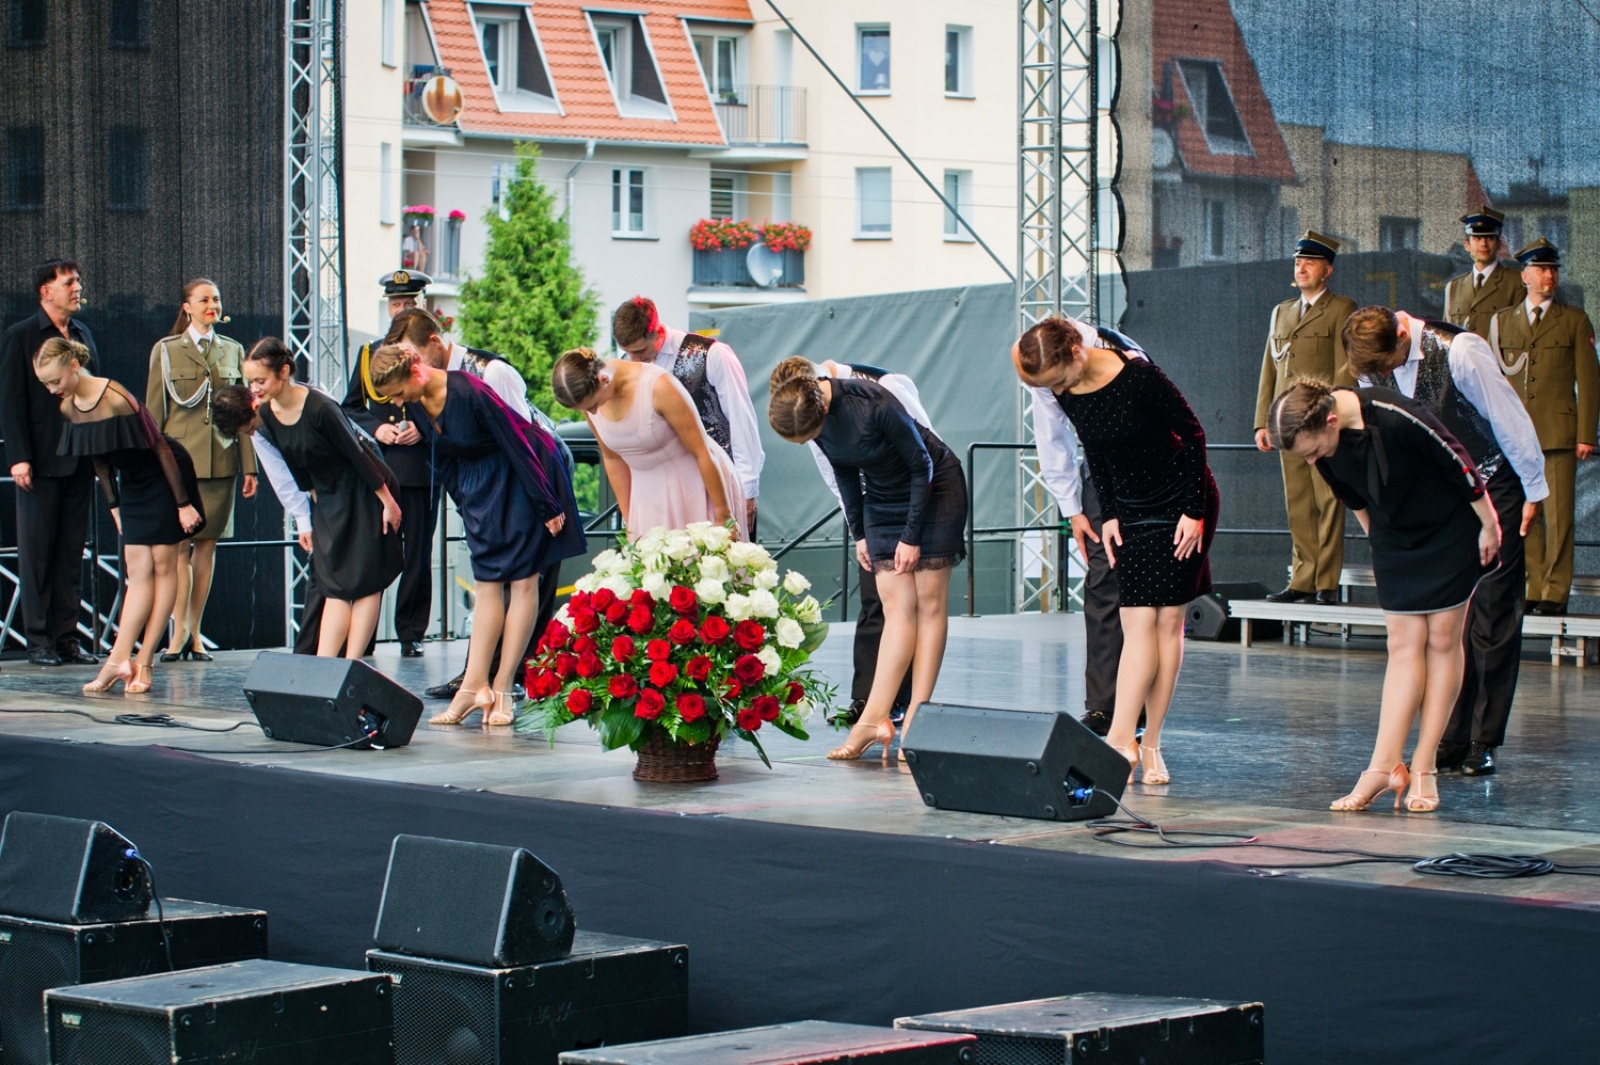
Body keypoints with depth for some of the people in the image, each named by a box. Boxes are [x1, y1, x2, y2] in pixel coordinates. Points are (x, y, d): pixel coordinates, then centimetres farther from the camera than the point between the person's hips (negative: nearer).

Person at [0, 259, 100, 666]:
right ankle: (38, 640, 4)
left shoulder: (84, 335, 14)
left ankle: (67, 637, 11)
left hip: (80, 461, 5)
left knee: (72, 552, 7)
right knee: (36, 552, 0)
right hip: (41, 463, -5)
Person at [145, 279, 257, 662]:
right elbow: (154, 411, 3)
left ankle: (195, 631, 9)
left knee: (207, 544, 4)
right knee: (180, 545, -7)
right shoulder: (166, 350, 4)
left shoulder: (232, 351, 12)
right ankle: (179, 632, -5)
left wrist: (249, 465, 6)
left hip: (221, 461, 3)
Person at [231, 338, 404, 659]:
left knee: (365, 581, -5)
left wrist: (388, 502, -14)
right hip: (327, 500, 7)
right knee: (334, 585, 0)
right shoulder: (267, 415, -5)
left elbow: (358, 454, -20)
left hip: (366, 491, -7)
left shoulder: (320, 408, -27)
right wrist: (310, 515, 13)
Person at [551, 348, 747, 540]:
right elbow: (613, 459, 3)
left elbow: (703, 452, -20)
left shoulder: (659, 387, -28)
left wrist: (724, 516, -14)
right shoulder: (588, 394, -11)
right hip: (649, 493, 5)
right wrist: (630, 524, 6)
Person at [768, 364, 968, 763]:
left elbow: (921, 466, -20)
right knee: (896, 606, -4)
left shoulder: (875, 406, -33)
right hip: (883, 499, 5)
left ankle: (916, 722, -8)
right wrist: (858, 533, 6)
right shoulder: (812, 414, -13)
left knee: (929, 603, -6)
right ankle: (875, 718, -12)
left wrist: (912, 536, -16)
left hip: (934, 489, -5)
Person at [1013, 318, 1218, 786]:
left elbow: (1192, 432, -15)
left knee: (1168, 621, -5)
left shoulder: (1139, 376, -24)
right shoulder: (1068, 392, -7)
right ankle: (1123, 740, -9)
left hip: (1182, 502, -5)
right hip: (1131, 512, 5)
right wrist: (1108, 515, 4)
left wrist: (1193, 510, -14)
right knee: (1138, 623, -5)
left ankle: (1149, 744, -3)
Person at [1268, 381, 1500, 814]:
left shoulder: (1395, 418, -35)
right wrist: (1376, 534, 17)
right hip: (1395, 538, 5)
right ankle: (1386, 767, -7)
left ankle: (1423, 770, 0)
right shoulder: (1321, 442, -15)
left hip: (1451, 530, -5)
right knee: (1404, 644, -1)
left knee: (1441, 640, -2)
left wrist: (1489, 525, -11)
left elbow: (1458, 462, -21)